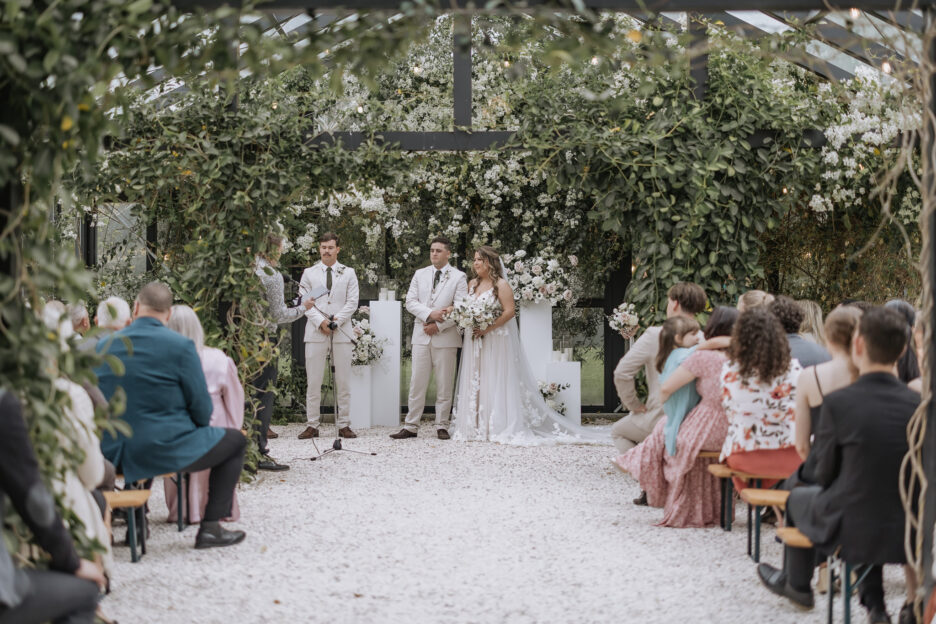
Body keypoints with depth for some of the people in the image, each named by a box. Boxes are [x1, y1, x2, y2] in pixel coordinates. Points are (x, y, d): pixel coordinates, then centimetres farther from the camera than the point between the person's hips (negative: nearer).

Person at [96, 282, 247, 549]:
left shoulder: (103, 346, 2)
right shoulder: (180, 346, -12)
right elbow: (202, 409, -9)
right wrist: (196, 425, 14)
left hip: (110, 453, 6)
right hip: (165, 451, -6)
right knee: (235, 441, 16)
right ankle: (210, 527, 9)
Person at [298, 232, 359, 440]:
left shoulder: (348, 273, 11)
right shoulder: (309, 273, 10)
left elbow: (352, 302, 4)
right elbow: (305, 301, 4)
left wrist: (336, 320, -10)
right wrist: (320, 321, -11)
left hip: (341, 331, 0)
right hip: (316, 332, 0)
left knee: (343, 381, 1)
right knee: (313, 380, -2)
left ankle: (344, 425, 5)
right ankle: (312, 425, 2)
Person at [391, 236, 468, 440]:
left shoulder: (459, 277, 1)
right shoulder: (420, 274, 12)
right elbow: (410, 302, 4)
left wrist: (439, 326, -12)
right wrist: (430, 314, -12)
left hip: (445, 337, -3)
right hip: (421, 336, 3)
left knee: (444, 385, 3)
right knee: (417, 383, 1)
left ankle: (442, 426, 10)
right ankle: (411, 426, 4)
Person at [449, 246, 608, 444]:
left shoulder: (501, 285, -6)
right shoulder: (472, 284, 14)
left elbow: (509, 311, -13)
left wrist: (488, 328, -19)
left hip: (496, 340, -6)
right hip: (474, 342, 6)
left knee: (495, 381, -7)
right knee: (475, 381, 3)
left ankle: (499, 427, -6)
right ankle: (476, 427, 5)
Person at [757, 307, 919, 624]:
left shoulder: (838, 402, -19)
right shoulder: (918, 404, -9)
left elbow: (825, 474, -7)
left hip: (849, 532, -3)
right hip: (906, 534, 3)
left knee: (798, 498, 29)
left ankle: (796, 583, 52)